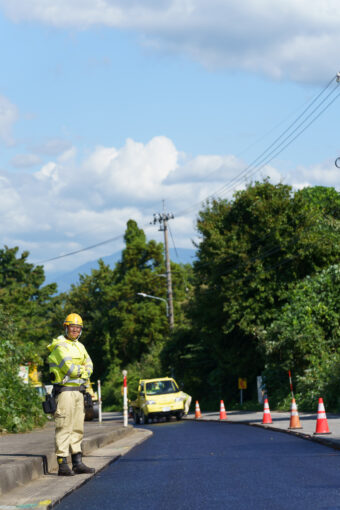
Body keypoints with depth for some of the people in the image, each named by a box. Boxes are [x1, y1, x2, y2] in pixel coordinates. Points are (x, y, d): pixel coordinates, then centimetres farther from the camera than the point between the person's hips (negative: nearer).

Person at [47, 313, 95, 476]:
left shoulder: (79, 346, 18)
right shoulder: (60, 346, -10)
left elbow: (88, 366, 12)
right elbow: (69, 368, -19)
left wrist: (81, 371, -7)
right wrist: (82, 371, -1)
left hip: (78, 391, 9)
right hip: (65, 390, -9)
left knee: (77, 428, 11)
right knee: (64, 427, -10)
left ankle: (77, 463, 17)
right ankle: (62, 466, -10)